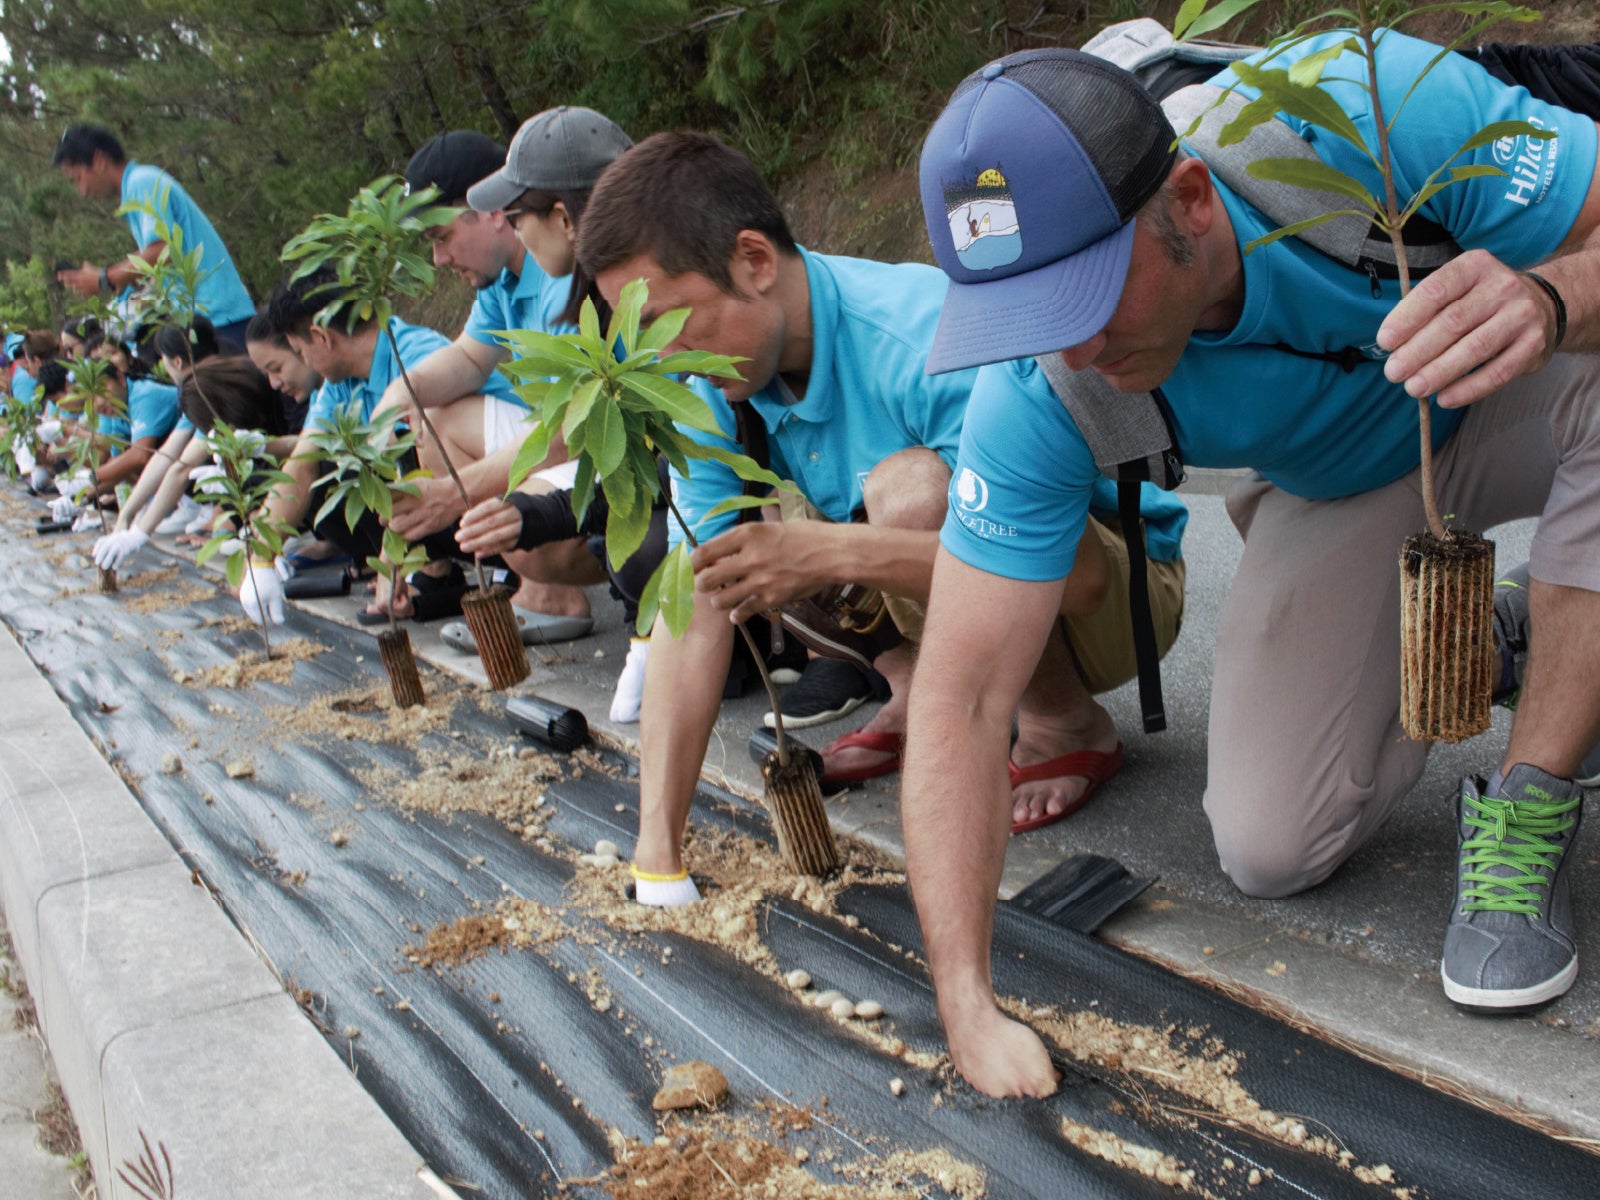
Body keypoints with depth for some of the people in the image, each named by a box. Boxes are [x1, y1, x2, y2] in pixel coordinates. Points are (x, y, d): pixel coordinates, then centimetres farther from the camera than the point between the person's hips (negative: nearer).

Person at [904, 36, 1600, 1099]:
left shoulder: (1368, 112, -37)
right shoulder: (1038, 397, -31)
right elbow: (961, 694, -30)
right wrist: (971, 1010, -34)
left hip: (1512, 405, -1)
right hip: (1335, 488, 1)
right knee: (1271, 852, -10)